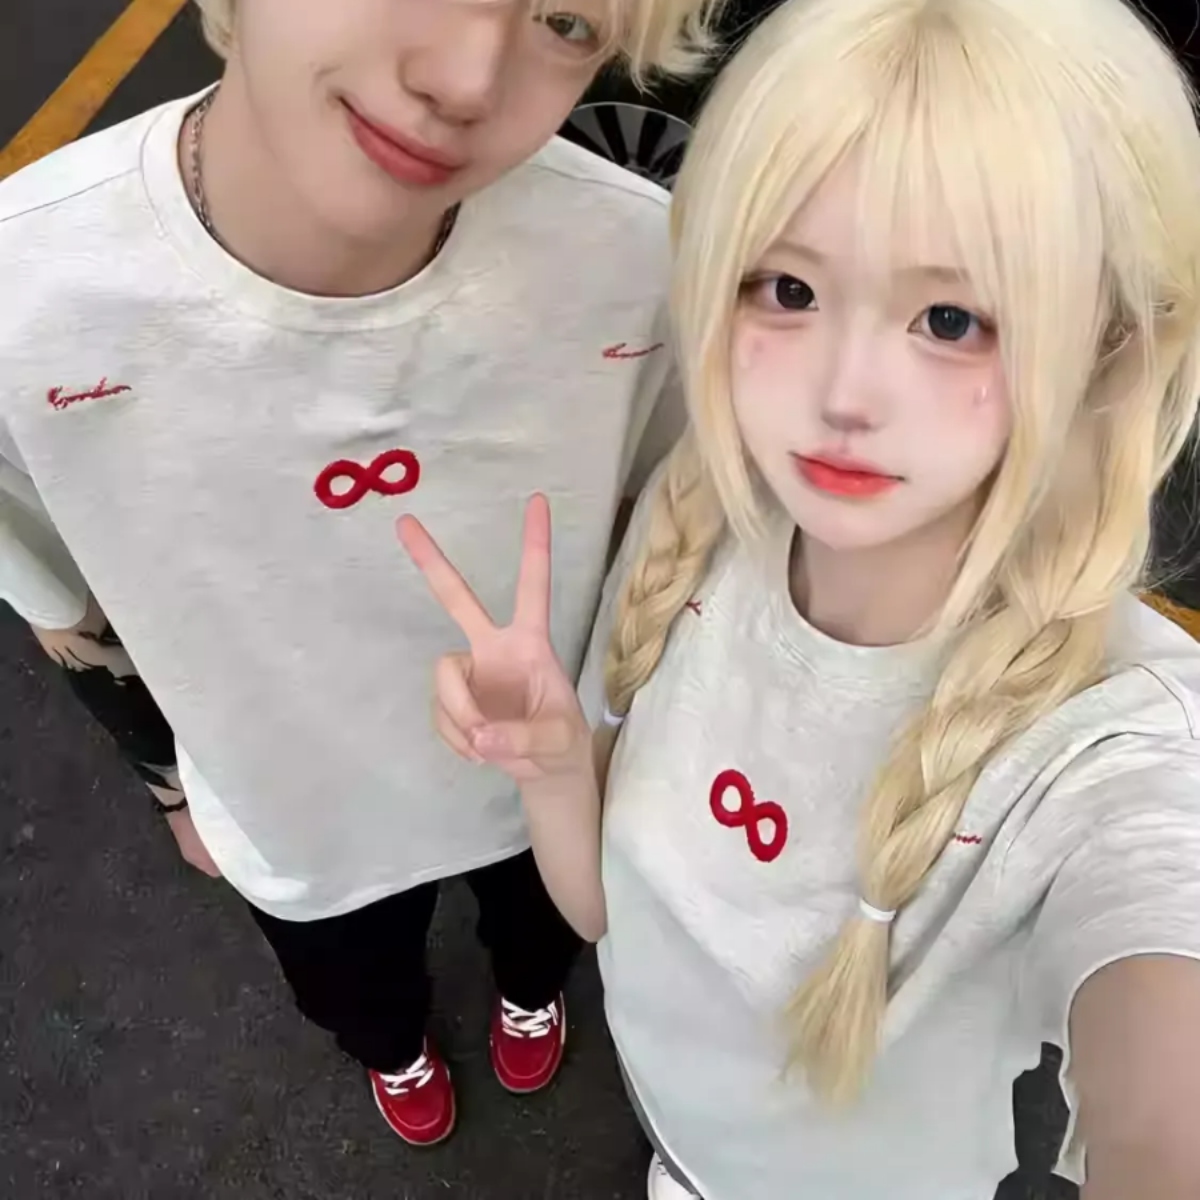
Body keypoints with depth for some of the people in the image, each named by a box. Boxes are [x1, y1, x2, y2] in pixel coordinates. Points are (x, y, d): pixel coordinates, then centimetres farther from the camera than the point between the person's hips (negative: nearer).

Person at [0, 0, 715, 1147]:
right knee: (353, 994, 34)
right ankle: (395, 1047, 73)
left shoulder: (643, 257, -34)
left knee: (538, 924, 36)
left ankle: (529, 991, 74)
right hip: (294, 813, 0)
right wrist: (176, 784, 5)